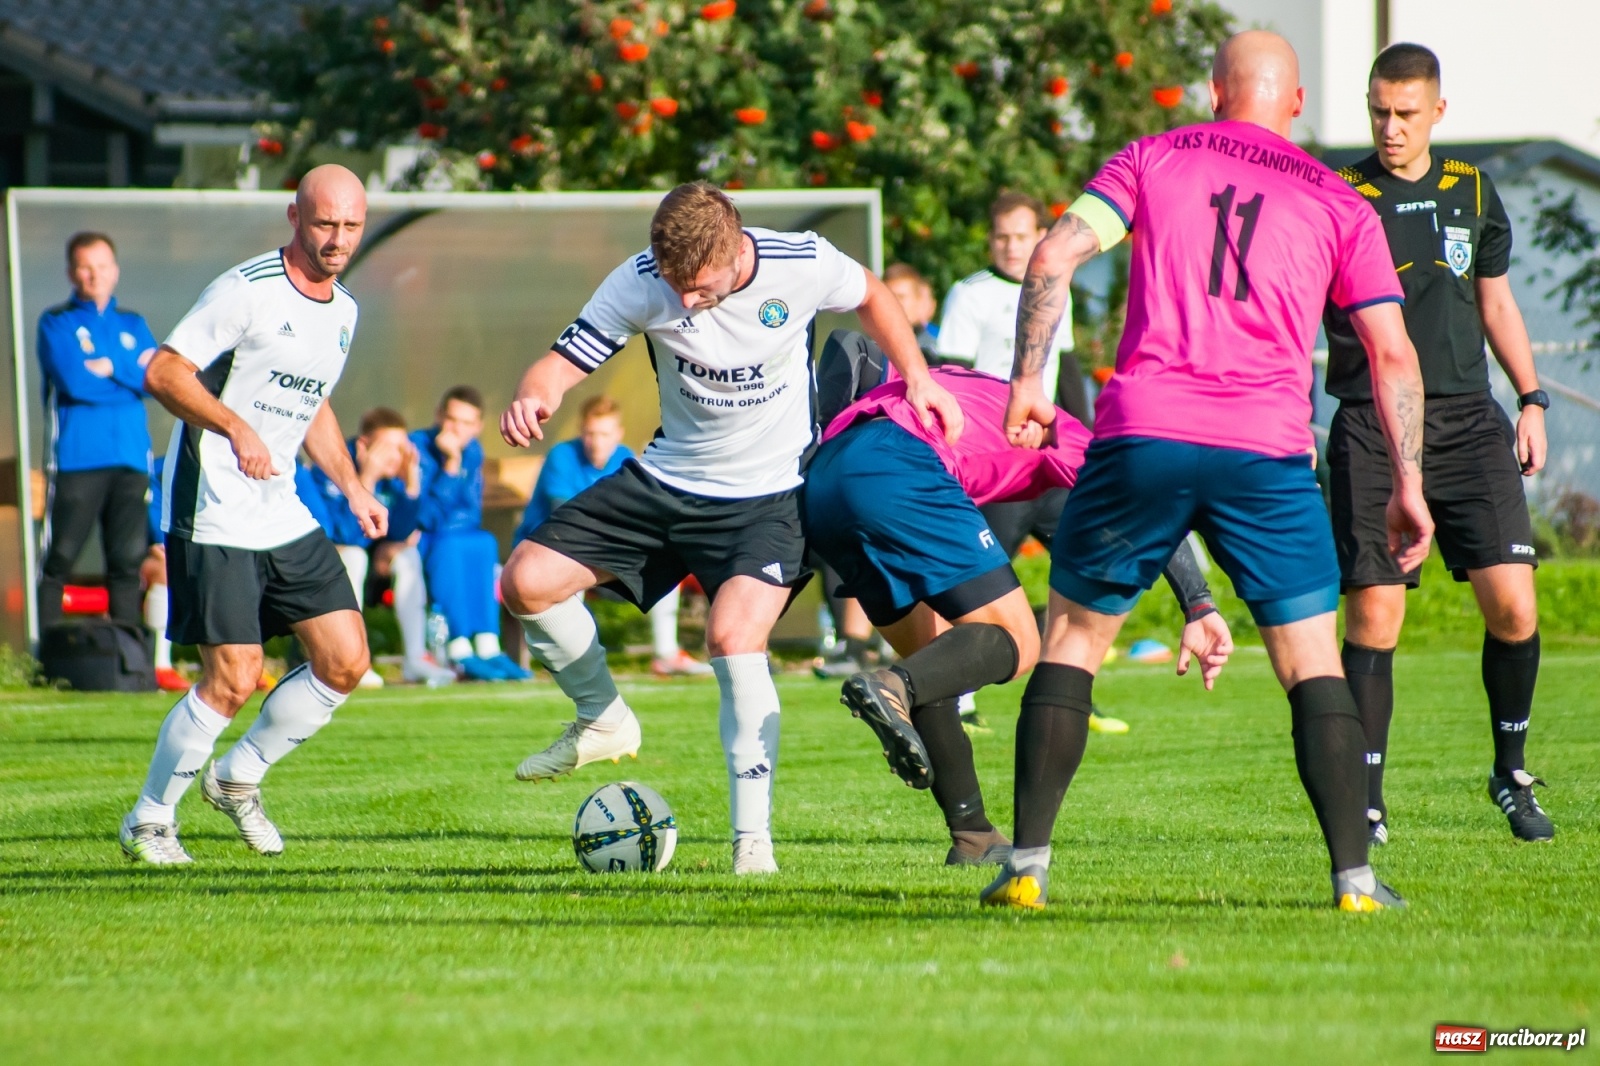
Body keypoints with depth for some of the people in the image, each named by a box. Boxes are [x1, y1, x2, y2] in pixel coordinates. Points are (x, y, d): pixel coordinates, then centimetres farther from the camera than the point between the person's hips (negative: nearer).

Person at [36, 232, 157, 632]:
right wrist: (132, 374, -2)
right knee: (59, 559, -6)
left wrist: (111, 367, -9)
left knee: (128, 561, 2)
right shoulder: (56, 323, 6)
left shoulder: (133, 325, 17)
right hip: (76, 459, -4)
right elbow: (72, 380, -11)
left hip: (130, 459, 4)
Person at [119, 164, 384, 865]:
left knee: (345, 661, 2)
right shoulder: (248, 290, -14)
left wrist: (352, 487, 17)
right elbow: (164, 372, -18)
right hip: (213, 517, -8)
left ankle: (237, 778, 21)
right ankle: (149, 821, 6)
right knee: (233, 678, -12)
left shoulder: (343, 311, 12)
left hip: (284, 514, 8)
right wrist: (235, 429, -31)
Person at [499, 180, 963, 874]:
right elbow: (565, 361, -15)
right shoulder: (640, 283, -17)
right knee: (527, 581, -7)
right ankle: (603, 720, 20)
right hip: (665, 480, 4)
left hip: (769, 495, -4)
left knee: (733, 636, -27)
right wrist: (533, 399, -38)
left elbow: (870, 297, 4)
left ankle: (753, 837, -18)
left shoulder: (803, 265, -18)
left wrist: (916, 378, -5)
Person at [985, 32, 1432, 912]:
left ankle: (1028, 866, 9)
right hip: (1267, 452, 0)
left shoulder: (1153, 159, 13)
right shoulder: (1339, 203, 13)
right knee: (1312, 666, 8)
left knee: (1072, 639, 14)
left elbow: (1053, 256, 1)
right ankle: (1353, 876, -2)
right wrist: (1408, 484, 12)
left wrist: (1027, 381, 4)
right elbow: (1392, 353, 9)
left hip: (1140, 440, 0)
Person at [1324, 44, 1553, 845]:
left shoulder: (1471, 192, 12)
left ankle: (1511, 772, 13)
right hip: (1369, 430, -3)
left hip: (1466, 420, 3)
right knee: (1373, 614, -8)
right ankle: (1366, 801, 2)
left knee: (1512, 602, -8)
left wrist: (1531, 400, 16)